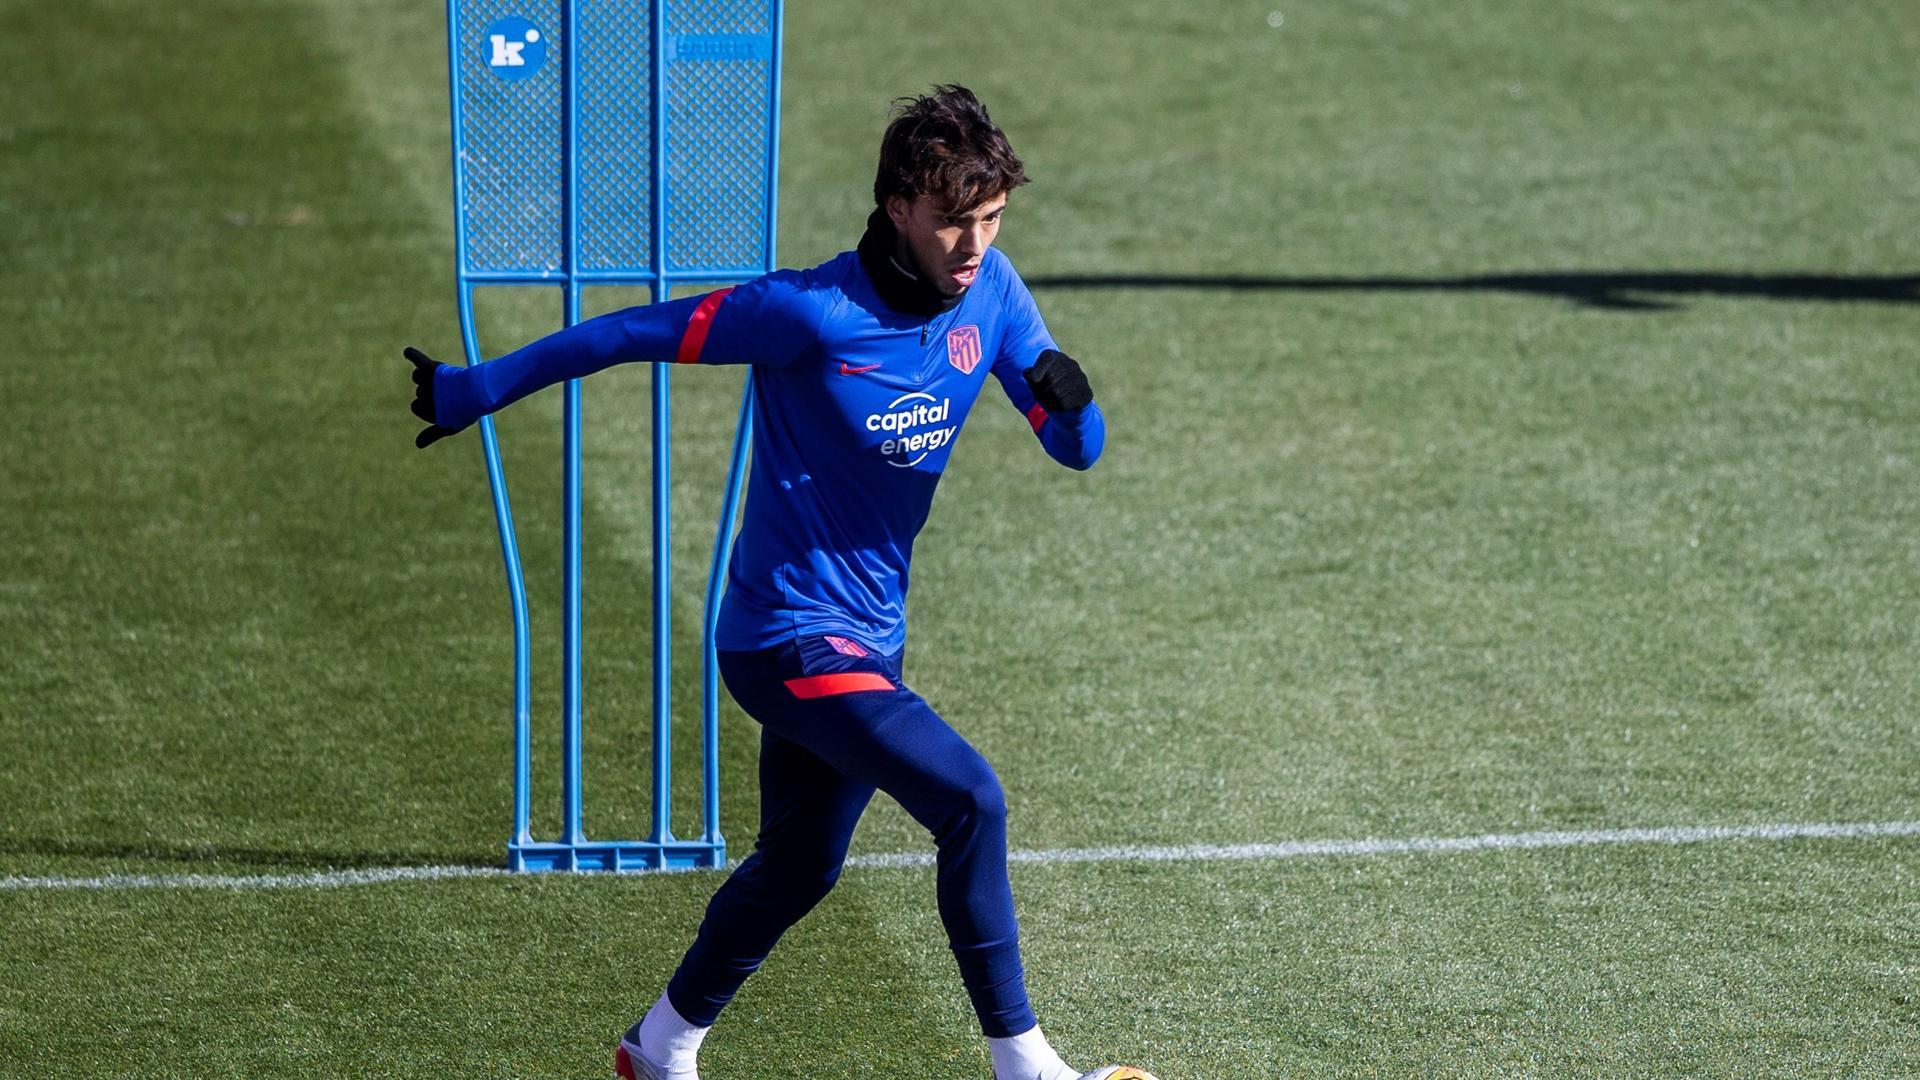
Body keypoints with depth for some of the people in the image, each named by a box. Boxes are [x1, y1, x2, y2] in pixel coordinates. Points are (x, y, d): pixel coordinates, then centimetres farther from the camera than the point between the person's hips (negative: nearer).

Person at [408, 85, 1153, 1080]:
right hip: (794, 637, -8)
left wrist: (1066, 401, -27)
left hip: (866, 639, 8)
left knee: (798, 865, 22)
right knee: (969, 801, -22)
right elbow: (631, 334, -14)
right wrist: (470, 393, -7)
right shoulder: (812, 314, -24)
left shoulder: (989, 292, -4)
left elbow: (1079, 451, -2)